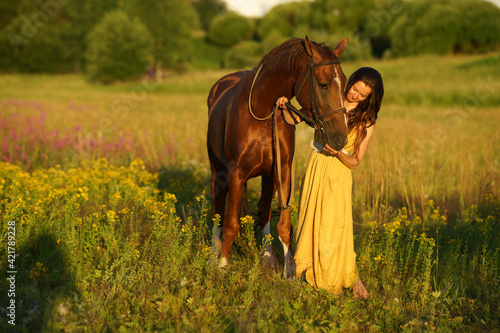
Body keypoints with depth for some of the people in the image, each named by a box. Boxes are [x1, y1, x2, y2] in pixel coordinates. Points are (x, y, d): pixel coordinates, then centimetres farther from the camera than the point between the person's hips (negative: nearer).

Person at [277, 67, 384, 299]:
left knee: (332, 226, -7)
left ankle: (350, 278, 9)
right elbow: (295, 119, 9)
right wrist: (285, 108, -12)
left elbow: (355, 162, -3)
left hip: (338, 175, -3)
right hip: (314, 169, 3)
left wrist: (339, 153, -22)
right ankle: (309, 271, 25)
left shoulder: (366, 122, -2)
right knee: (310, 223, 9)